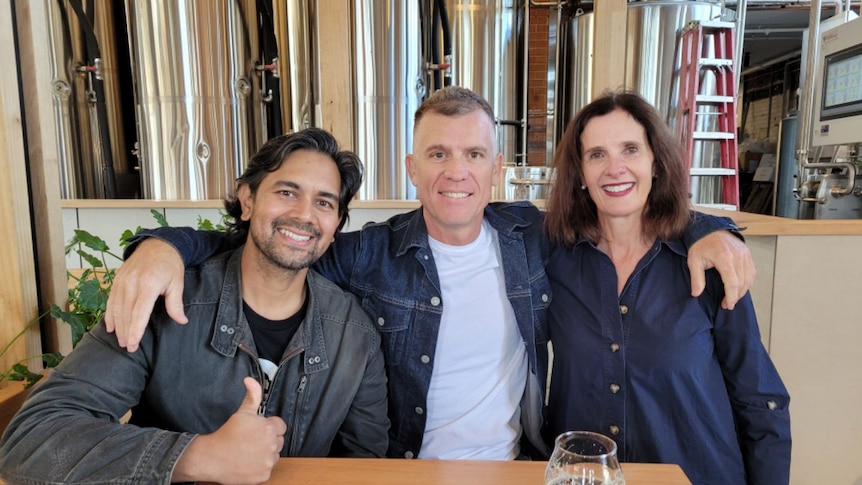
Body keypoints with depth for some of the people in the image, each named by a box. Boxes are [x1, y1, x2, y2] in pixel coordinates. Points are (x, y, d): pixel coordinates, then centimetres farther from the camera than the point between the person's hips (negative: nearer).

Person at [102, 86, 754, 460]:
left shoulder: (533, 234, -2)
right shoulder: (371, 254, -10)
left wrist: (705, 229, -3)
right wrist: (166, 244, -24)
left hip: (519, 465, 3)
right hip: (407, 470, -2)